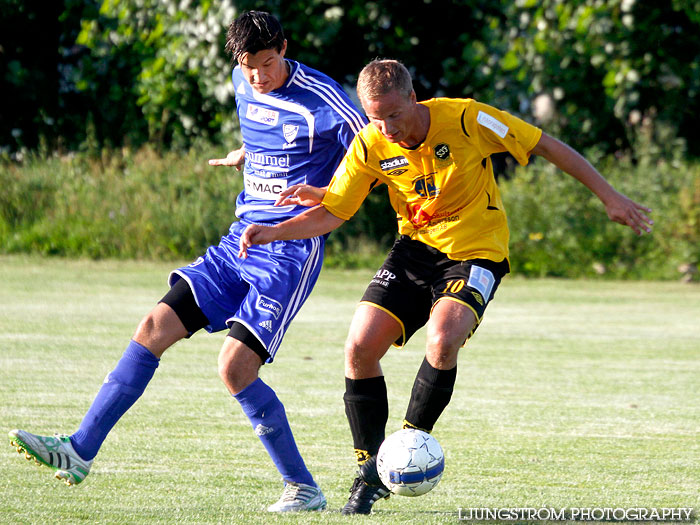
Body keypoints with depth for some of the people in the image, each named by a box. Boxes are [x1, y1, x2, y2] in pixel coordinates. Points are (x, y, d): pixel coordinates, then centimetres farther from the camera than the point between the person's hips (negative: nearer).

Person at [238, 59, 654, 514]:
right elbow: (332, 212, -1)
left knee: (443, 341, -31)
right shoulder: (371, 145, -9)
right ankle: (372, 472, 6)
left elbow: (549, 147, -11)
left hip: (476, 251, -4)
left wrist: (609, 196, -9)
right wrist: (274, 233, -17)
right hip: (415, 249, 4)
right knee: (360, 347, -10)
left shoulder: (465, 119, -20)